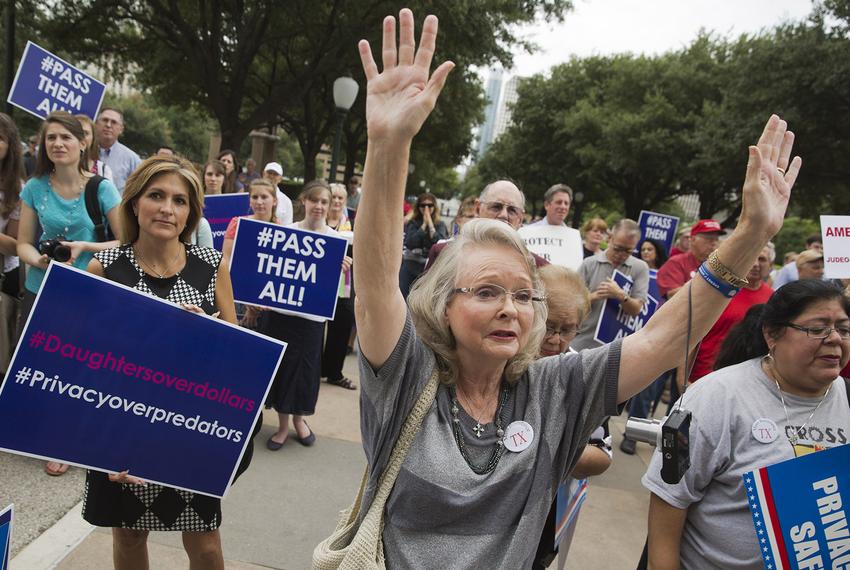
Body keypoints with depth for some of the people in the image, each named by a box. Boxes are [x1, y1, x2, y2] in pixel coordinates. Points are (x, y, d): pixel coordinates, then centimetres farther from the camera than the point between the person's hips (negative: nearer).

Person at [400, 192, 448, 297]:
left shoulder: (440, 225, 3)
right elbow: (410, 244, -12)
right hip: (410, 268, 1)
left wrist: (430, 223, -10)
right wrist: (424, 224, -10)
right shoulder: (412, 223, 3)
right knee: (404, 299, 4)